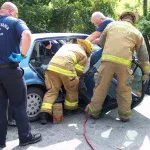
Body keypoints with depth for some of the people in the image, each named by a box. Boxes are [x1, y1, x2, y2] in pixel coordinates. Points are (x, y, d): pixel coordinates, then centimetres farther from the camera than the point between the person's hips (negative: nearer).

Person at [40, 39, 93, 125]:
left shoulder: (68, 45, 34)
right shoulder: (83, 55, 15)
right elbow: (79, 71, 5)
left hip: (52, 66, 5)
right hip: (66, 69, -5)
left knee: (52, 91, 7)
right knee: (72, 90, 19)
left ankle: (45, 112, -6)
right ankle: (71, 108, 34)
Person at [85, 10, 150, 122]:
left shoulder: (112, 25, 19)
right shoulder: (137, 33, 19)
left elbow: (101, 42, 27)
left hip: (108, 59, 0)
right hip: (124, 62, 0)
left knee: (101, 86, 10)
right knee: (124, 89, 14)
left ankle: (94, 110, 19)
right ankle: (125, 114, 18)